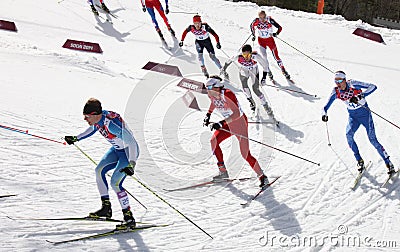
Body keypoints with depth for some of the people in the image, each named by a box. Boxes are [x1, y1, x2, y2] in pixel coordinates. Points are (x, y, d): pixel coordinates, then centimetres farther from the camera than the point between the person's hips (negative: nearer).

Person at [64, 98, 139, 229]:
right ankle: (106, 208, 7)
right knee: (99, 170, 0)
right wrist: (76, 138, 26)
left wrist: (131, 164, -48)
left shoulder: (112, 123, -34)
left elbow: (131, 142, -38)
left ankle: (129, 217, -7)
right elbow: (92, 129, 18)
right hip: (116, 149, 9)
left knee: (115, 183, -16)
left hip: (129, 152, -9)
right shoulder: (98, 118, -8)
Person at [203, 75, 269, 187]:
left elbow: (237, 113, -37)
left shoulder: (227, 94, -30)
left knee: (245, 154, -9)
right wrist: (208, 115, 14)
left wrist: (221, 123, -42)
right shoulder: (212, 95, -6)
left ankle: (262, 177, 6)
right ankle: (223, 172, 9)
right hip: (228, 124, 8)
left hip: (240, 123, -8)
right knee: (214, 141, -3)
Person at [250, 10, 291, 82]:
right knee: (264, 57, -15)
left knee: (276, 56, 5)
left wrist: (276, 33, -35)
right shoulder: (256, 21, -16)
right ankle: (267, 72, 0)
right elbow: (252, 26, 7)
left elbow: (280, 28, -17)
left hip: (270, 39, -1)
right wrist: (253, 35, 0)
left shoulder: (270, 20, -22)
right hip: (261, 40, 1)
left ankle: (283, 70, 24)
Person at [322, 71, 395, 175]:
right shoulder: (336, 92, -9)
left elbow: (373, 87, -27)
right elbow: (326, 106, -4)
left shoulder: (353, 84, -22)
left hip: (364, 113, -4)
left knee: (372, 139, -8)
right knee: (349, 134, -21)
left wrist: (360, 96, -38)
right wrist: (324, 114, -26)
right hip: (353, 117, 4)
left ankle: (388, 163, 4)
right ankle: (359, 161, -4)